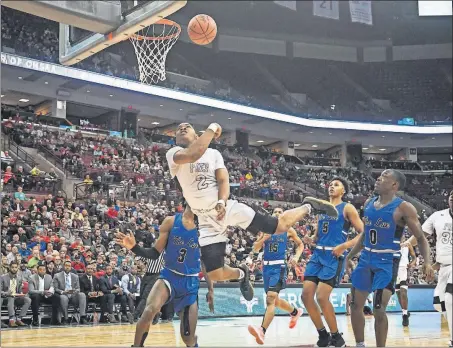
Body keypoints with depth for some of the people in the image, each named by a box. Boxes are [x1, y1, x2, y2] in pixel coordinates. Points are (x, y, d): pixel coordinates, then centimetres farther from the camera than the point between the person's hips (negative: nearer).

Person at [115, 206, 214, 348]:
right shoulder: (171, 221, -5)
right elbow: (155, 253, -1)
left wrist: (210, 289, 6)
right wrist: (134, 247, -18)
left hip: (191, 282, 1)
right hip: (169, 276, -1)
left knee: (188, 336, 0)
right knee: (149, 311, -31)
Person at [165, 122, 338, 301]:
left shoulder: (213, 153, 4)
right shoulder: (173, 154, -5)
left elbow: (223, 179, -7)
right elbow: (192, 154, -27)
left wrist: (222, 202, -27)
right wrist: (211, 129, -19)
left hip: (228, 208, 1)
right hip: (208, 221, -1)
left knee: (281, 226, -6)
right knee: (215, 274, -7)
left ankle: (308, 207, 26)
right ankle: (241, 273, 28)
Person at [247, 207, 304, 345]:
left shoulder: (288, 230, 4)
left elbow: (300, 244, 15)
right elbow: (255, 249, 9)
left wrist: (296, 257, -4)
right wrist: (264, 238, -9)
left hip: (279, 266, -6)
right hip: (267, 267, 6)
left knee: (271, 297, -24)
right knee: (274, 300, 18)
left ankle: (262, 331, -38)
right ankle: (295, 312, 47)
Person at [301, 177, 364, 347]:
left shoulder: (347, 208, -1)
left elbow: (363, 233, -8)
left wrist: (344, 246, -17)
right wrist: (310, 240, 0)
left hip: (334, 257, -7)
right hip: (317, 255, 7)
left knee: (322, 297, -16)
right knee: (306, 295, -3)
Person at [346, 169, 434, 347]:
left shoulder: (403, 208, -12)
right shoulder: (368, 203, 7)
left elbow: (421, 238, -9)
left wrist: (427, 262, -25)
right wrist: (349, 256, 20)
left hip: (387, 262, -6)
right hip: (366, 259, 7)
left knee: (379, 310, -12)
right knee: (355, 305, 10)